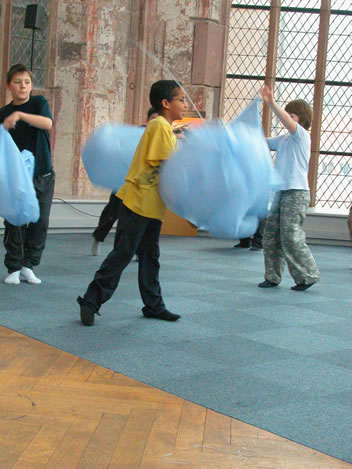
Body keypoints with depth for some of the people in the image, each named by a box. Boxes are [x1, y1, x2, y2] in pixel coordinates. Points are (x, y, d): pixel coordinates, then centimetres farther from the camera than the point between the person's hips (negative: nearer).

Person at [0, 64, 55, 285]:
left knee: (40, 222, 1)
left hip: (43, 175, 0)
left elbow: (48, 123, -19)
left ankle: (28, 266, 13)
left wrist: (20, 115, -29)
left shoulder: (39, 102, 1)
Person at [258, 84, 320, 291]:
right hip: (281, 192, 8)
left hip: (297, 193, -8)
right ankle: (273, 276, 13)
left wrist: (272, 103, -35)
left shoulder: (302, 135, -5)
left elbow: (289, 123, -24)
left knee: (291, 237, -8)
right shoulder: (284, 139, 17)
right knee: (271, 235, 6)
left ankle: (308, 275, 4)